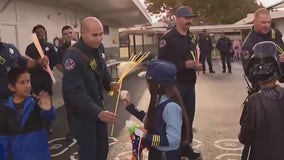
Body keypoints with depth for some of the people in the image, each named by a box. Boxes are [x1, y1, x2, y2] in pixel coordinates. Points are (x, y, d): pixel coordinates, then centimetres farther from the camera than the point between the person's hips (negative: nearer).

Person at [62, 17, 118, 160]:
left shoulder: (97, 50, 3)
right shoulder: (72, 56, -24)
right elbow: (75, 91, -31)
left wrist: (110, 84, -1)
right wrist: (97, 112, -39)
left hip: (98, 106, 8)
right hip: (82, 112, -8)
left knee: (103, 148, 16)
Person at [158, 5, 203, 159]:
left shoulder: (191, 37, 14)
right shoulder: (168, 38, -11)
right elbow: (162, 61, -18)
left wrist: (197, 64, 2)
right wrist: (184, 64, -23)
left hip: (189, 83, 7)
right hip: (175, 84, -7)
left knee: (189, 116, 12)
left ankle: (186, 146, 26)